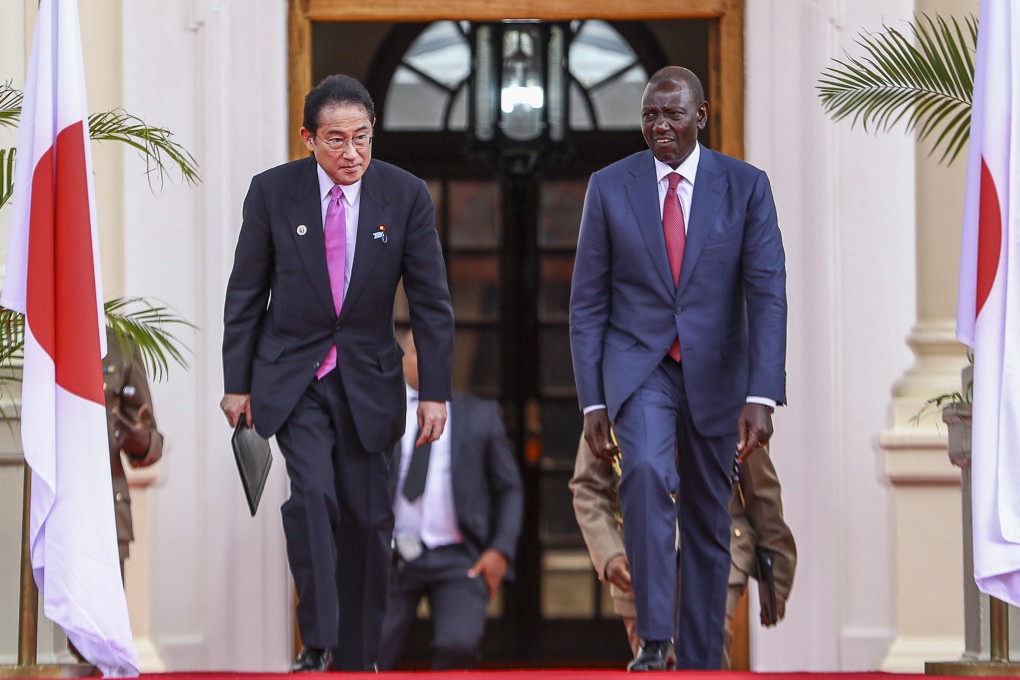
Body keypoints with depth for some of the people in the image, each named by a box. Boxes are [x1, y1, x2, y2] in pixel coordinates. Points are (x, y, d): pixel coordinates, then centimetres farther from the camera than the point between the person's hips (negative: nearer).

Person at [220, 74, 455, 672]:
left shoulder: (407, 196, -6)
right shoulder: (273, 191, -6)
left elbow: (431, 302, -2)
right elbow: (245, 294, 1)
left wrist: (436, 393, -5)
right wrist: (237, 383, 0)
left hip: (368, 378, 1)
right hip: (291, 375, -1)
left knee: (367, 518, 4)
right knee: (312, 494, -21)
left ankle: (357, 656, 17)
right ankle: (317, 644, -17)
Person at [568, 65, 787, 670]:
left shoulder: (746, 187, -4)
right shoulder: (610, 187, -2)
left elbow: (768, 295, -10)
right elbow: (588, 301, 1)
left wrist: (762, 396, -20)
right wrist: (592, 400, -5)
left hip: (714, 371, 1)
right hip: (639, 366, -1)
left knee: (709, 520, 8)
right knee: (647, 473, -29)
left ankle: (700, 663, 20)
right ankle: (654, 639, -27)